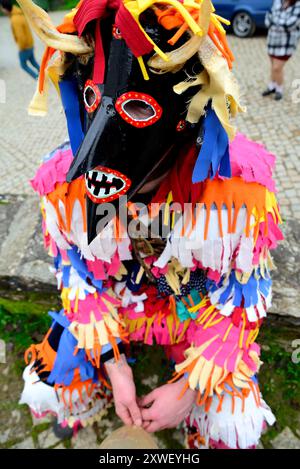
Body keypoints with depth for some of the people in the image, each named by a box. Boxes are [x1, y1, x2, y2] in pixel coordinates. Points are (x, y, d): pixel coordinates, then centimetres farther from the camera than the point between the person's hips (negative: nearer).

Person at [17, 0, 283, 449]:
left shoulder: (238, 187, -31)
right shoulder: (67, 180, -23)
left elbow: (240, 298, -17)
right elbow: (82, 280, -9)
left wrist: (189, 388, -15)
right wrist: (115, 367, -11)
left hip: (200, 309, -1)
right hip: (114, 301, 2)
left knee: (232, 428, -10)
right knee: (46, 391, -5)